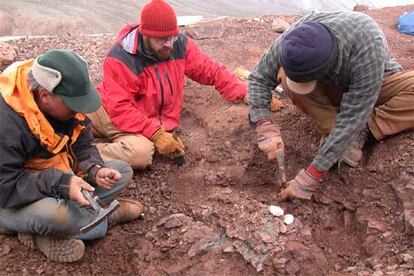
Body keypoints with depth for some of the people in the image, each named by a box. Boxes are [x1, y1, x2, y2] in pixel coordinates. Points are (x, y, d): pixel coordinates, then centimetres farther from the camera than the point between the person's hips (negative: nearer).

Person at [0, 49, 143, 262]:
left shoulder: (66, 103, -8)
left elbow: (82, 148, 0)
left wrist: (95, 171, -20)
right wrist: (60, 184, -37)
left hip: (62, 181, 8)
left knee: (123, 171, -1)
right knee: (51, 214, -41)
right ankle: (102, 218, -5)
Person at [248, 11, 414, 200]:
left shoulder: (369, 49, -40)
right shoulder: (293, 40, -32)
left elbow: (351, 118, -39)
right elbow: (258, 77, -20)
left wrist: (311, 176, -38)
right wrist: (264, 127, -35)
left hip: (373, 84, -3)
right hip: (332, 89, 3)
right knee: (285, 76, -29)